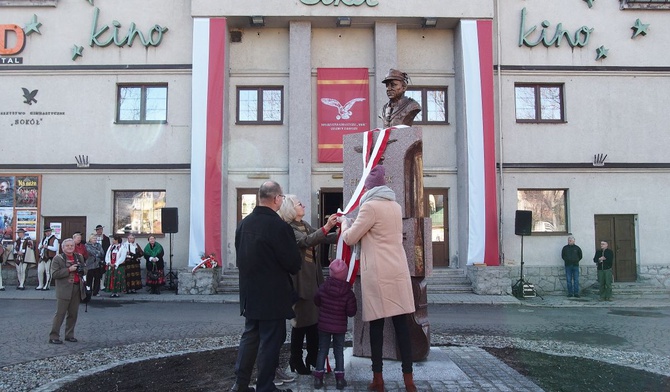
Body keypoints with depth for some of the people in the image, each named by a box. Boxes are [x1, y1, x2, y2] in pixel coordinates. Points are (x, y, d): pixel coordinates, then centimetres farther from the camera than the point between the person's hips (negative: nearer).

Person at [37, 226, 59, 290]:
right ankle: (40, 285, 18)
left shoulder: (54, 239, -5)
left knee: (48, 272, -3)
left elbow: (55, 248, -15)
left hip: (49, 257, -7)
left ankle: (47, 286, 5)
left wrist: (47, 246, -17)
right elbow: (39, 247, 24)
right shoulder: (43, 239, 19)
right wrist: (41, 247, 1)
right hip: (42, 257, 7)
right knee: (39, 271, 7)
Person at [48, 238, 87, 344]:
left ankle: (69, 335, 21)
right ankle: (53, 336, 4)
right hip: (64, 290, -5)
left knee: (73, 314, 11)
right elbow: (54, 274, -12)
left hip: (77, 289, 5)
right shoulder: (58, 258, -3)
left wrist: (81, 270, -2)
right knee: (60, 313, -3)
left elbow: (85, 270, 21)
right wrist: (69, 270, -18)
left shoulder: (79, 257, 14)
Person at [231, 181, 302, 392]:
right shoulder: (279, 226, -21)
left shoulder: (244, 223, 2)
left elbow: (239, 256, 11)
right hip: (272, 295, -7)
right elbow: (294, 262, -15)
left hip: (250, 292, 7)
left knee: (249, 336, 18)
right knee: (270, 341, 4)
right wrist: (289, 270, 5)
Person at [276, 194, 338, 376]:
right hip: (301, 280, -8)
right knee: (301, 320, -2)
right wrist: (326, 227, -35)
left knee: (314, 319, 12)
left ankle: (312, 358, 22)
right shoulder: (288, 229, -11)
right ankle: (296, 361, 11)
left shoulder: (305, 225, 15)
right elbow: (307, 241, -26)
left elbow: (322, 238, 9)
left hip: (314, 278, 8)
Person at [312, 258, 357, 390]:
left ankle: (318, 378, 13)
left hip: (323, 325, 1)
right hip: (340, 327, -1)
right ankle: (340, 379, 13)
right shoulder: (348, 293, -16)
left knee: (322, 351, 12)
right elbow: (351, 312, -13)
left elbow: (316, 301, 6)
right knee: (339, 352, 11)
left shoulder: (323, 288, -11)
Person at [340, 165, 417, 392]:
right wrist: (360, 227, 35)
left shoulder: (370, 206, -7)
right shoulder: (395, 206, 15)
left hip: (377, 273, -6)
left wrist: (345, 223, 17)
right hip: (398, 270, 6)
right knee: (402, 325, 4)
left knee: (376, 326, 2)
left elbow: (350, 239, -2)